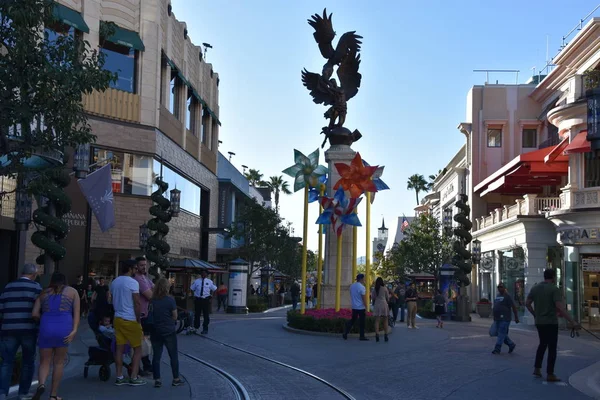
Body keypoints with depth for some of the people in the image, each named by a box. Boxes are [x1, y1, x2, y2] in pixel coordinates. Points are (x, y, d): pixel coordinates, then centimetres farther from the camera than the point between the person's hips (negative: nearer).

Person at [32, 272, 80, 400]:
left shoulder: (44, 293, 17)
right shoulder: (72, 291, 14)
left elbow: (34, 314, 8)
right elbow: (77, 312, 0)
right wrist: (74, 330, -8)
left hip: (46, 328, 1)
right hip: (64, 328, -1)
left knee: (44, 362, 10)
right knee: (59, 362, 14)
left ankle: (41, 385, -18)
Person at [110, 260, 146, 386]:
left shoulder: (114, 282, 10)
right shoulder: (133, 282, -13)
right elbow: (137, 303, -16)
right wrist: (139, 321, -11)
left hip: (118, 318, 7)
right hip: (130, 320, -7)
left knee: (119, 348, 9)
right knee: (137, 349, 3)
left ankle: (119, 377, 11)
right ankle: (134, 378, 1)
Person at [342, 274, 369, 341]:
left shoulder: (352, 286, 6)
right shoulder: (362, 287, -16)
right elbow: (364, 298, -16)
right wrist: (366, 308, -12)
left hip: (354, 307, 6)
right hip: (361, 307, -6)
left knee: (352, 320, 13)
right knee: (362, 322, 3)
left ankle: (345, 333, 5)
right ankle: (362, 336, 9)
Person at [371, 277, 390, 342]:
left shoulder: (374, 289, 3)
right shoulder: (385, 288, -3)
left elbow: (373, 297, 7)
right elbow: (387, 297, 4)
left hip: (377, 305, 1)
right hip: (384, 304, -1)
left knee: (377, 321, 2)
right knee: (385, 321, 9)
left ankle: (377, 335, -6)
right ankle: (385, 335, 8)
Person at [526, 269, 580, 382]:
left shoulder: (535, 288, 4)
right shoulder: (554, 289, -14)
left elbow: (527, 303, 9)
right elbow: (560, 308, -23)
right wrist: (573, 322, -23)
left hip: (539, 322, 6)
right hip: (551, 323, -6)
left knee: (543, 344, 22)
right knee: (552, 348, 2)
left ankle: (537, 369, 20)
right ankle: (550, 374, 2)